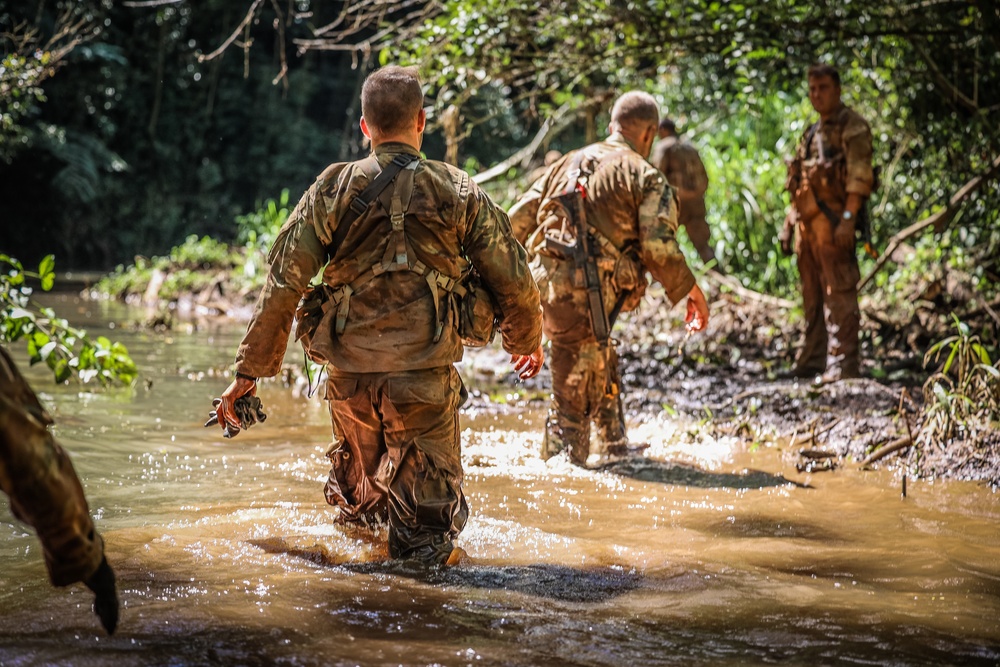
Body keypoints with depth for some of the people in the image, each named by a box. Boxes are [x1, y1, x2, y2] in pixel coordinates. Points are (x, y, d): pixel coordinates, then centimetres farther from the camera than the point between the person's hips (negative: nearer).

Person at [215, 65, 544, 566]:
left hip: (350, 372, 3)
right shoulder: (459, 193, -1)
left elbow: (283, 284, -3)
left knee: (357, 495, 24)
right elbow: (514, 283, 5)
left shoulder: (331, 191, -1)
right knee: (428, 510, 8)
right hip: (425, 373, -3)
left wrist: (249, 370, 4)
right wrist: (526, 342, 24)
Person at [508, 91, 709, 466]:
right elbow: (659, 249, -10)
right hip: (586, 295, -7)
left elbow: (517, 221, 19)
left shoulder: (568, 163, 18)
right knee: (574, 398, 0)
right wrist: (692, 292, 4)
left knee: (602, 367, 27)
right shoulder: (646, 178, 0)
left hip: (544, 284, 7)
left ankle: (616, 446, 40)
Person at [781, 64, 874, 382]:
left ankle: (843, 363, -12)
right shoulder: (812, 132, 22)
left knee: (839, 292, -11)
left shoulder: (852, 126, -4)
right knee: (812, 296, 12)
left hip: (833, 220, -9)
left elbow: (859, 176, -14)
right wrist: (788, 223, 19)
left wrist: (848, 219, -23)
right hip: (807, 223, 9)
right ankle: (812, 360, 17)